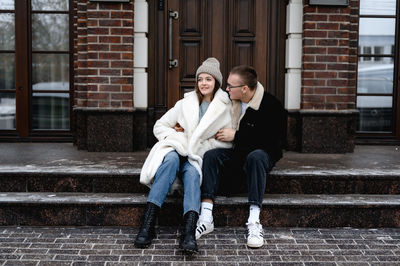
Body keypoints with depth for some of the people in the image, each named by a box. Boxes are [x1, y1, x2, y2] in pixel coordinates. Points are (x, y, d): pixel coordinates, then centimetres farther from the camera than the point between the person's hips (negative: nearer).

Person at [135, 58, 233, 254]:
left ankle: (188, 233, -55)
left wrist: (199, 146, -5)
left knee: (192, 173, -35)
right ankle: (147, 225, -43)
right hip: (176, 149, 1)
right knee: (171, 160, -35)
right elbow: (159, 126, 15)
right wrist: (175, 137, -5)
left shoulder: (225, 108, 11)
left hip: (198, 157, 0)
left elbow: (227, 142, 6)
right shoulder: (186, 103, 15)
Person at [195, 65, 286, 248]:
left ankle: (254, 221, -40)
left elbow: (271, 141, -22)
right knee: (211, 155, -23)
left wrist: (236, 136, -20)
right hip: (236, 153, 5)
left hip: (262, 153, -5)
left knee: (255, 157, -39)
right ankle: (206, 219, -32)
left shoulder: (271, 106, -16)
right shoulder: (231, 101, 3)